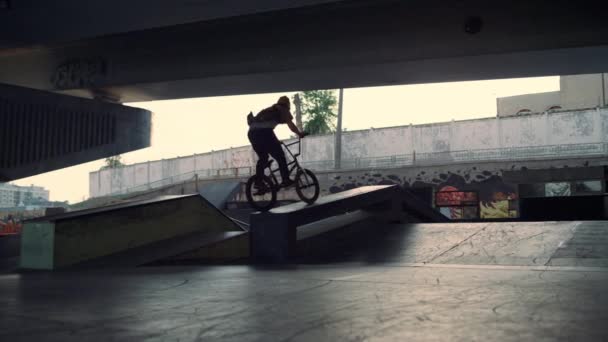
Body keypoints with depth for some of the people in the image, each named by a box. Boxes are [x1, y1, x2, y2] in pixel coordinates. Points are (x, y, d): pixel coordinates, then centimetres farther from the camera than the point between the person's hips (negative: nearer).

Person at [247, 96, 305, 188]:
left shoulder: (269, 110, 36)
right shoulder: (283, 110, 17)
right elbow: (290, 124, 4)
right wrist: (299, 133, 18)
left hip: (252, 132, 7)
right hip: (264, 132, -7)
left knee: (262, 158, 21)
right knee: (280, 156, 5)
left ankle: (258, 183, 19)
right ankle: (285, 180, 3)